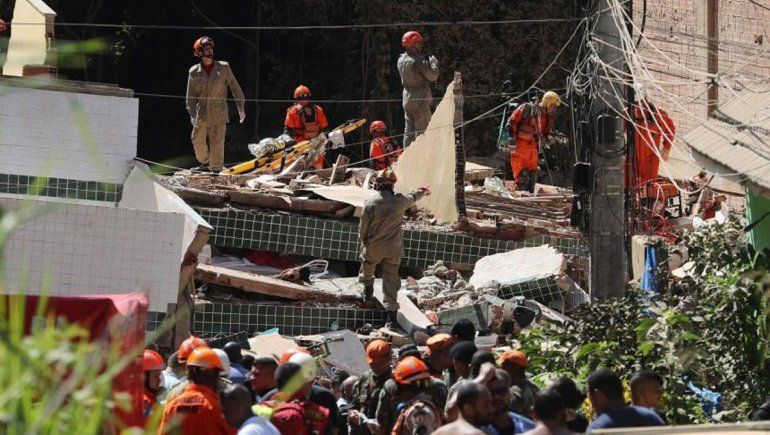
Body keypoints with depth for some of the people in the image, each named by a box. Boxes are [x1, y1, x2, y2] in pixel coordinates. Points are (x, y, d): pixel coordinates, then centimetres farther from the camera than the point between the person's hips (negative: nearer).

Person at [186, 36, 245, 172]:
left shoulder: (223, 68, 0)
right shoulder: (194, 72, 2)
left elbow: (235, 87, 5)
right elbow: (191, 96, 3)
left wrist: (241, 108, 3)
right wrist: (192, 114, -7)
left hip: (219, 114, -1)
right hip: (201, 113, 1)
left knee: (217, 144, -4)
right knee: (198, 141, 4)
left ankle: (216, 169, 3)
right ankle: (205, 161, 32)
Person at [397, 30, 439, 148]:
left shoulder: (401, 60, 7)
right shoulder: (417, 61, -18)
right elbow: (433, 75, -14)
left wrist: (425, 59, 13)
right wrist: (433, 62, 3)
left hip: (407, 99, 8)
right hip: (420, 100, -8)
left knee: (408, 131, 12)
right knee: (421, 131, -5)